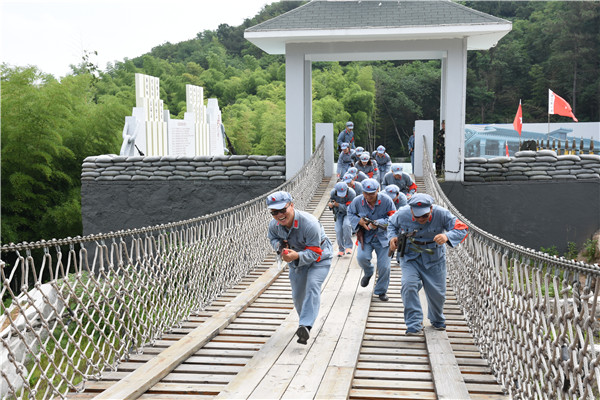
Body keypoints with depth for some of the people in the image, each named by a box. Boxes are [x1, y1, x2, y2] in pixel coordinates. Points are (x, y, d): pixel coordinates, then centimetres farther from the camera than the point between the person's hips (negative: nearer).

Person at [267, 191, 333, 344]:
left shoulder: (310, 223, -38)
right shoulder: (274, 225, -19)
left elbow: (314, 252, -34)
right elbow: (273, 238, 5)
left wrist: (297, 256, -53)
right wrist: (279, 246, -20)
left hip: (319, 256, -6)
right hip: (297, 258, 6)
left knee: (312, 286, -27)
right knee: (297, 295, 10)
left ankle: (305, 326, -33)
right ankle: (305, 321, 36)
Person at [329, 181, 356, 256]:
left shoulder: (352, 194, -31)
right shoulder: (333, 193, -21)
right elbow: (331, 205, -5)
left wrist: (338, 205, -41)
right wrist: (331, 205, -30)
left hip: (349, 213, -3)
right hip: (339, 213, 3)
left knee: (346, 225, -29)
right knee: (338, 230, -11)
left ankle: (348, 247, -15)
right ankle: (341, 249, 8)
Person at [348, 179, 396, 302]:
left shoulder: (386, 200, -12)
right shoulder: (357, 201, -8)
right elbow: (350, 213, 9)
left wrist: (378, 223, -25)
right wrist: (359, 221, -12)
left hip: (382, 237, -1)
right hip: (365, 236, 1)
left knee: (384, 266, -3)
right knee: (361, 257, -23)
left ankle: (381, 291, 21)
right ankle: (368, 272, 15)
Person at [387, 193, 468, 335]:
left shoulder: (441, 214, -22)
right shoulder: (402, 214, -18)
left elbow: (462, 229, -23)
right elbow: (392, 224, 5)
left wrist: (447, 236, -43)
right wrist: (393, 237, -16)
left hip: (434, 259, 1)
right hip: (410, 257, 0)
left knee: (437, 292, 9)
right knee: (409, 286, -25)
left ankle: (437, 320, 43)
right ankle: (414, 325, -16)